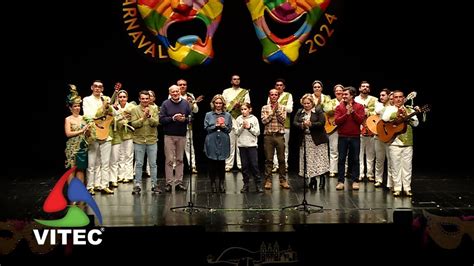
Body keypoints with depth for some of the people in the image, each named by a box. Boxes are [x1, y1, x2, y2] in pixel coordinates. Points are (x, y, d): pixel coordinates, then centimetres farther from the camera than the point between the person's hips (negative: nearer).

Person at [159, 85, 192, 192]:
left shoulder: (185, 103, 7)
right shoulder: (165, 104, -1)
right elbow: (161, 119, -6)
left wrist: (184, 119, -14)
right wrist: (173, 118, -18)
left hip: (182, 135, 3)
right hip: (169, 135, -2)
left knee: (180, 159, 8)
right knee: (169, 159, -2)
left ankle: (179, 182, 13)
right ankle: (169, 183, 3)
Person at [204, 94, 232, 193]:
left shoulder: (227, 115, 8)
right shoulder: (208, 115, 5)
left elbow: (229, 129, 6)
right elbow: (206, 128, 1)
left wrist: (224, 126, -13)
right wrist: (215, 126, -12)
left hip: (223, 142, 1)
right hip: (212, 142, -1)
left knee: (222, 163, 1)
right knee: (212, 163, 2)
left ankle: (221, 183, 11)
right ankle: (213, 183, 13)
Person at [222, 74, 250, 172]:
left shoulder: (245, 92, 17)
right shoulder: (226, 91, 17)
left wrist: (240, 105, -14)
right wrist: (232, 106, -7)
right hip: (229, 118, 0)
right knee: (230, 142, -6)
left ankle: (241, 165, -3)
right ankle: (228, 165, -3)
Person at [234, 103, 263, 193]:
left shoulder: (254, 119, 1)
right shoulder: (238, 119, 4)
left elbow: (257, 132, -1)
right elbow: (236, 132, 1)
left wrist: (249, 127, -12)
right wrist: (242, 127, -13)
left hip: (252, 144, -2)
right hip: (242, 145, 2)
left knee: (254, 165, -4)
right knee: (244, 165, 6)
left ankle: (258, 184, 3)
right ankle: (246, 184, 13)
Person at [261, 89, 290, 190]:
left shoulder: (282, 108, 8)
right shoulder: (265, 108, 7)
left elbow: (283, 120, -5)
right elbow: (264, 121, -5)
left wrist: (277, 110, -10)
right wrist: (272, 111, -7)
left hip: (279, 135, 1)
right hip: (268, 136, 0)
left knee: (281, 159, 3)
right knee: (268, 159, 2)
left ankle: (283, 180, 11)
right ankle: (268, 180, 8)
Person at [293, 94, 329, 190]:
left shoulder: (318, 111, -2)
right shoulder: (299, 112, 11)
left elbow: (322, 123, -12)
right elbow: (294, 123, 1)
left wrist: (311, 124, -21)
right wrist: (302, 125, -18)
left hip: (317, 140, -4)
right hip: (305, 140, 4)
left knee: (319, 160, -3)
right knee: (308, 161, 5)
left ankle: (322, 179, 6)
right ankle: (313, 180, 14)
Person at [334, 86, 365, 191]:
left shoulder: (359, 107, 1)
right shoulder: (339, 107, 3)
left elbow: (361, 120, -11)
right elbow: (337, 121, -8)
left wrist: (352, 111, -19)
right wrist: (347, 113, -18)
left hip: (355, 137, 0)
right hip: (343, 137, 1)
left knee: (355, 159, 5)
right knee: (341, 159, 2)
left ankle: (355, 181, 11)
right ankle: (340, 181, 6)